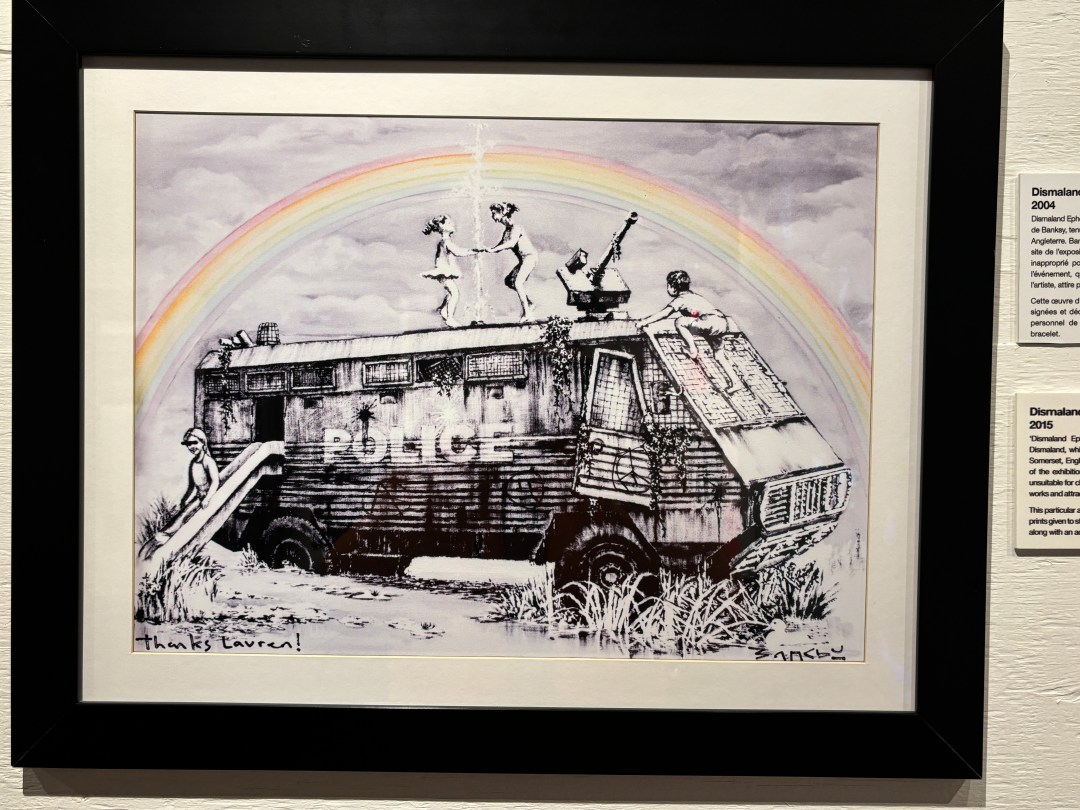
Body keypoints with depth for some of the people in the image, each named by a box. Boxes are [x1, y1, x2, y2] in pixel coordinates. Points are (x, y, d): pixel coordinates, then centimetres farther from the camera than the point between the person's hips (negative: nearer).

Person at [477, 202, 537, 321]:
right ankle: (529, 303, 15)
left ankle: (527, 313, -13)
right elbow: (499, 247, 15)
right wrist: (483, 250, 0)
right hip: (523, 259, 10)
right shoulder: (506, 230, 11)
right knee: (509, 281, 11)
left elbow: (511, 243, -32)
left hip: (529, 257, -10)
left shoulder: (516, 228, -16)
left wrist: (492, 249, -33)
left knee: (518, 283, -17)